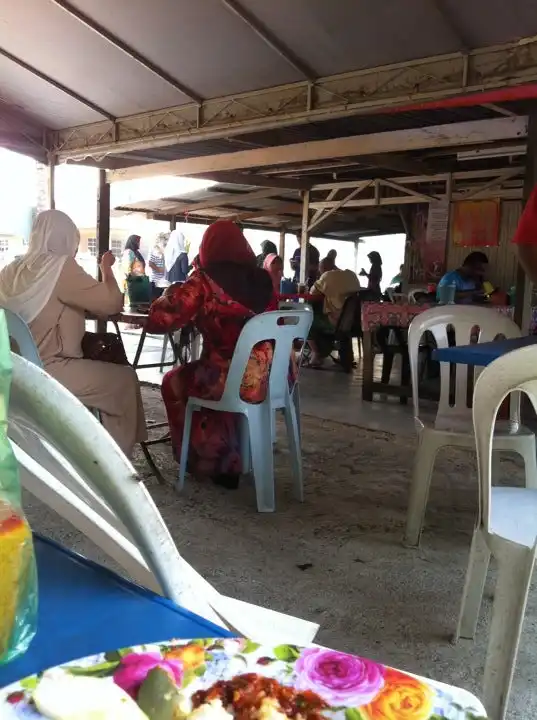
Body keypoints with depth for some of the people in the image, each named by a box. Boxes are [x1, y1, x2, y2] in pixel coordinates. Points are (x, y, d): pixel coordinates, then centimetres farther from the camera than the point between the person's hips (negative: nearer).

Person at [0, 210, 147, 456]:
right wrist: (106, 268, 1)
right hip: (47, 372, -8)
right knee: (125, 378, 7)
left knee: (105, 367, 26)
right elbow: (112, 304, -15)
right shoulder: (60, 267, -14)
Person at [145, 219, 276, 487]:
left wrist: (173, 292, 9)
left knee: (173, 382, 25)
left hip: (230, 380, -6)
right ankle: (230, 457, 42)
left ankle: (208, 461, 35)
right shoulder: (262, 278, 6)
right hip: (271, 378, 6)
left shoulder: (205, 280, -8)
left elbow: (159, 320, -10)